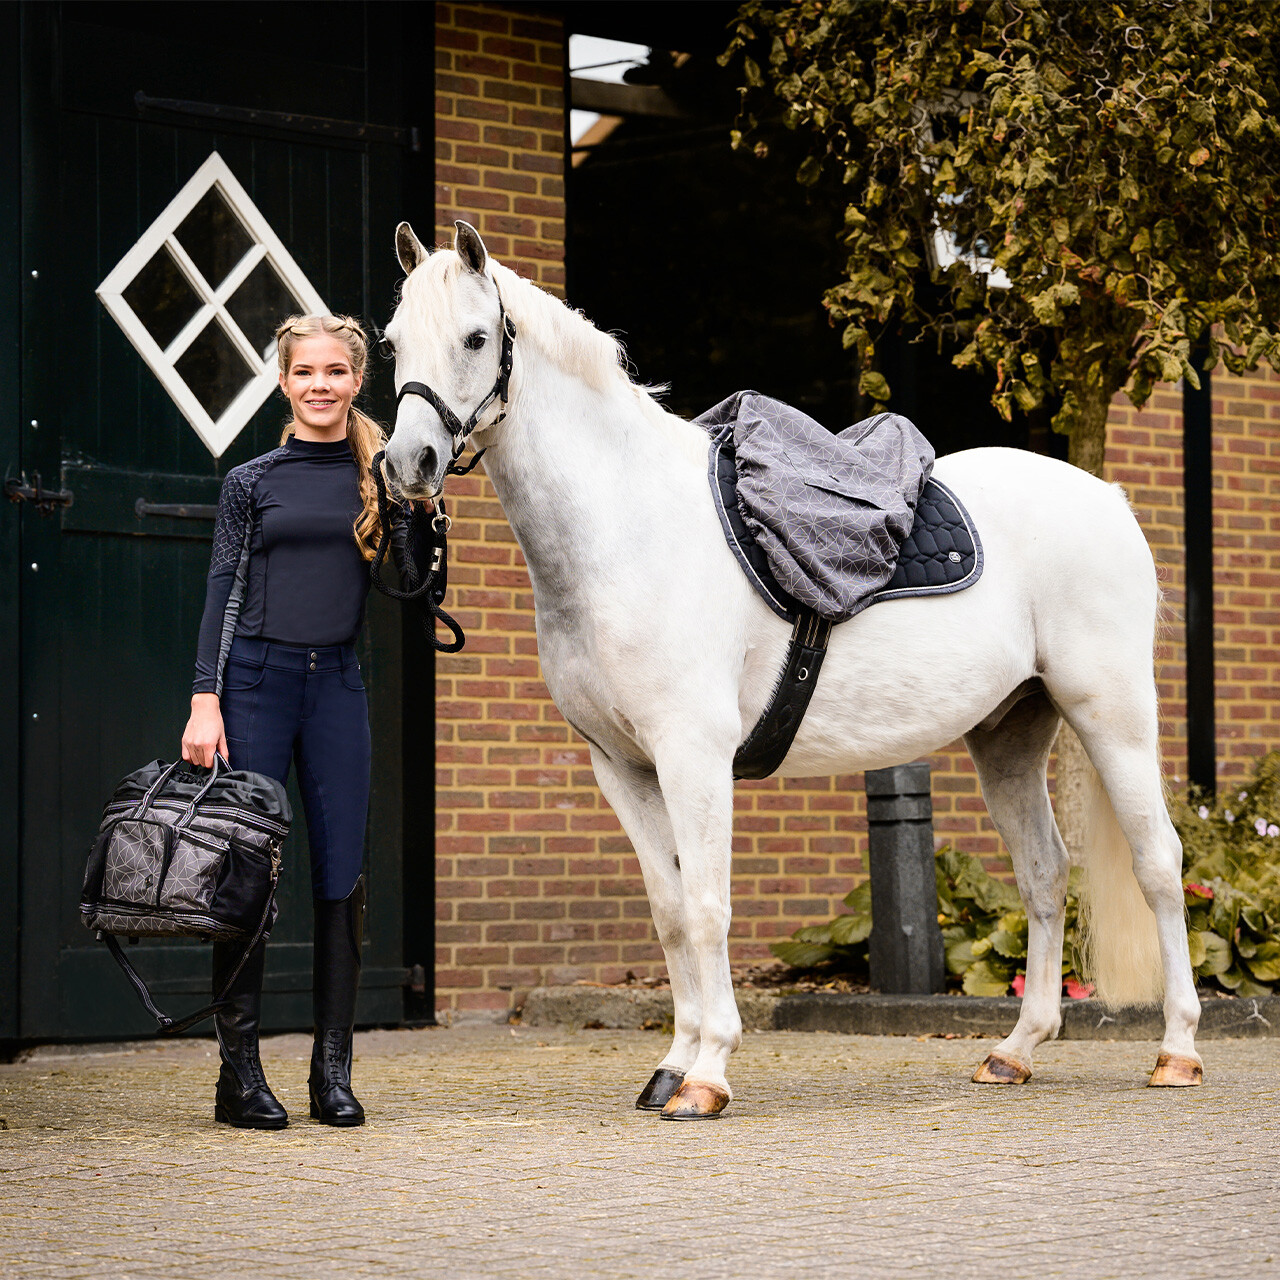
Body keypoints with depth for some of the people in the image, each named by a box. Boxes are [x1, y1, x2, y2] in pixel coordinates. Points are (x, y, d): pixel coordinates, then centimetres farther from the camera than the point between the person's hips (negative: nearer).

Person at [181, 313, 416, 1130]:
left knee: (342, 875, 0)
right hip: (256, 678, -2)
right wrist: (205, 700, -6)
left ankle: (334, 1070, 7)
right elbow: (224, 592, 2)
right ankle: (240, 1070, 2)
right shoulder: (252, 482, 5)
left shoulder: (379, 479, 9)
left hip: (337, 683, 2)